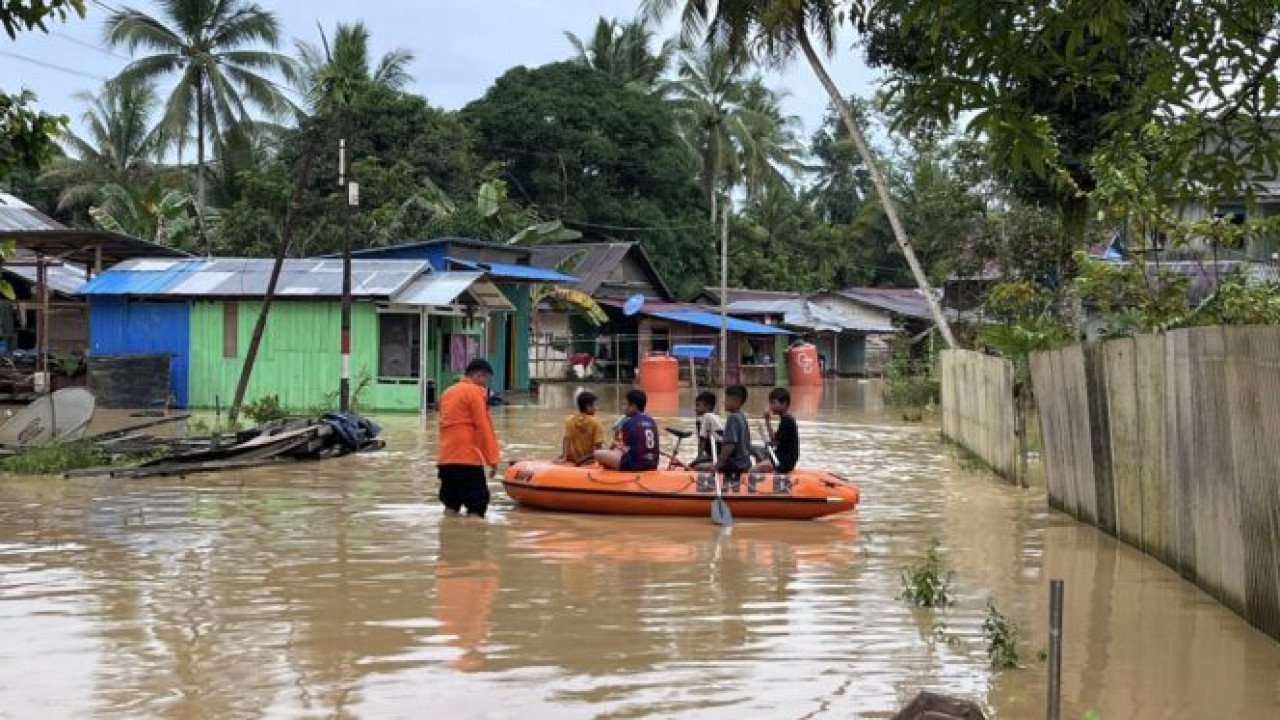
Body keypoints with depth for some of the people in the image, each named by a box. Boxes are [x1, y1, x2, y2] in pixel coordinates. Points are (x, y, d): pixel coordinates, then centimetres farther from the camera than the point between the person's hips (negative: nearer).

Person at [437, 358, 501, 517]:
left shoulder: (448, 392, 18)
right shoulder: (475, 392, -6)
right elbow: (484, 427, -12)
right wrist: (492, 458, -11)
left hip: (446, 458, 8)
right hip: (468, 458, -8)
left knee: (451, 504, 13)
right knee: (478, 504, -7)